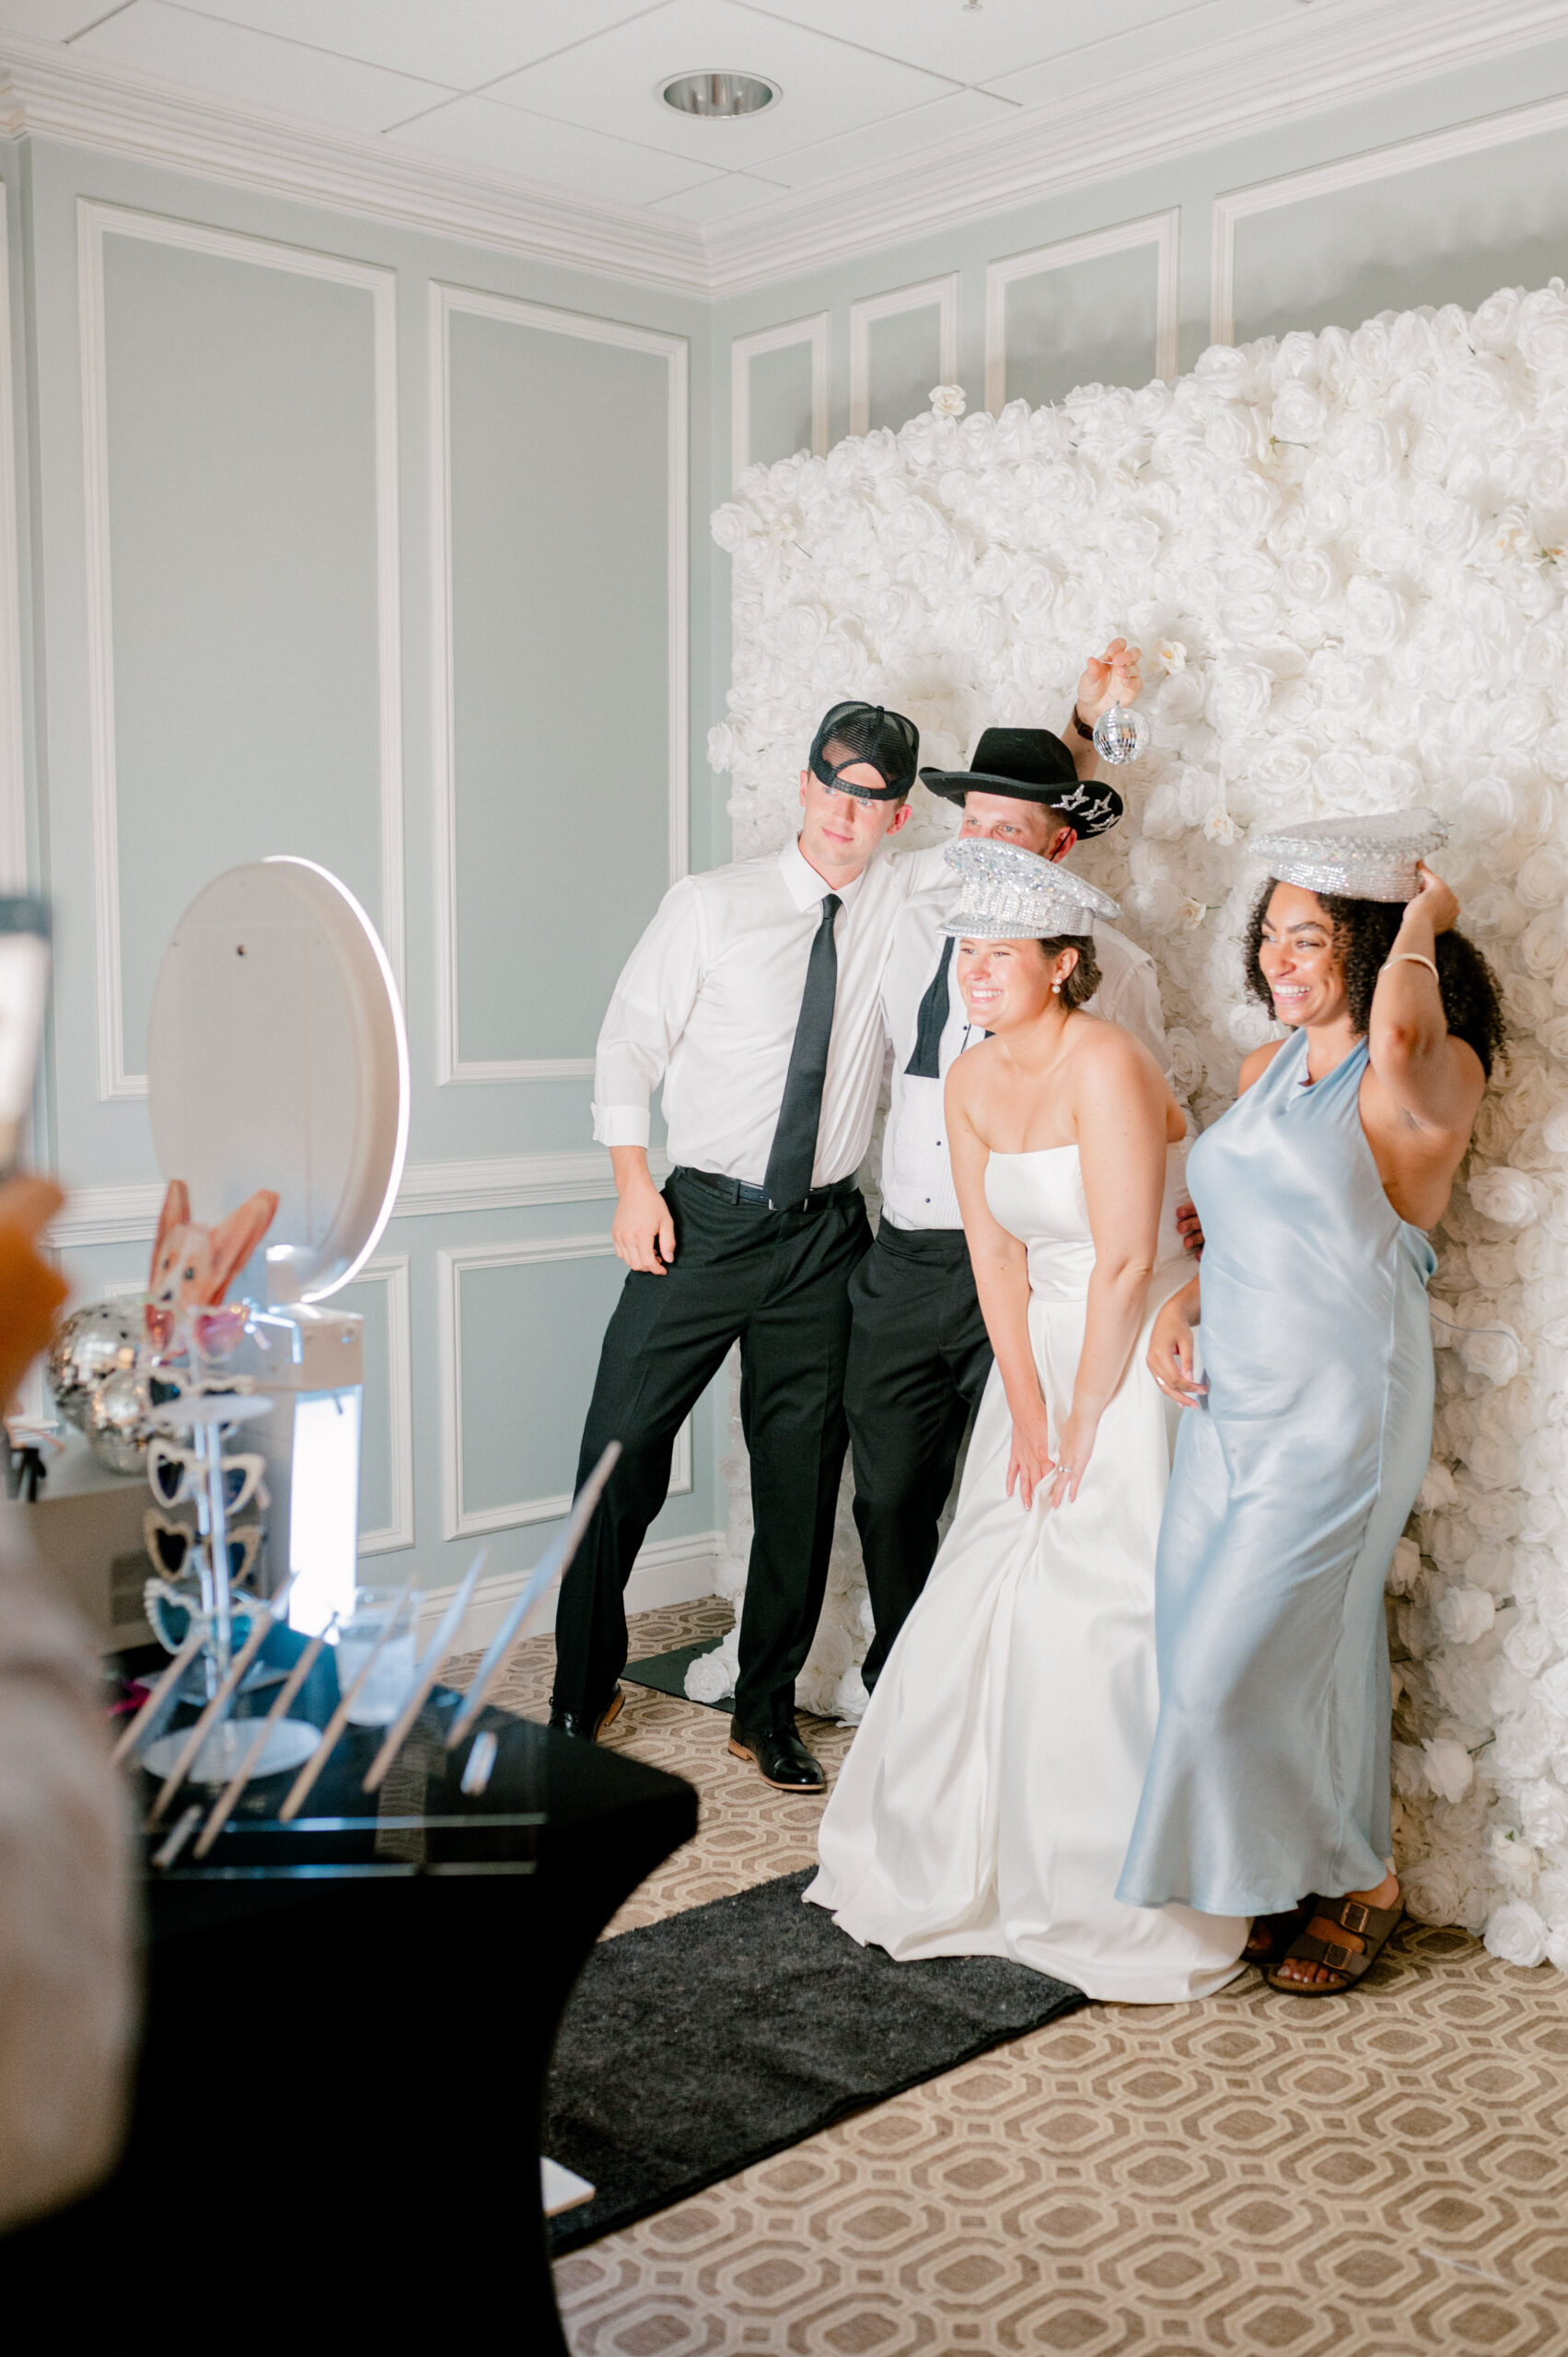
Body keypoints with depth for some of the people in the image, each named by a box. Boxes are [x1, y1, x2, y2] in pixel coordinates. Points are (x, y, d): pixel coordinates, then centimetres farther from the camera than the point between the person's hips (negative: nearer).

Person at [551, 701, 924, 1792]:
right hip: (701, 1220, -2)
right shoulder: (712, 904, -3)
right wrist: (635, 1185, -7)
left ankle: (768, 1707, 25)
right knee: (623, 1449, 0)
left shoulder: (907, 898, 4)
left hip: (825, 1238, 2)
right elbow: (632, 1039, 0)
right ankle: (583, 1694, 19)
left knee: (801, 1474, 9)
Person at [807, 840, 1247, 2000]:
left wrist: (1084, 1421, -14)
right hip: (1042, 1351, 7)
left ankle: (1120, 1908, 13)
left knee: (1099, 1617, -4)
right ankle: (959, 1860, 27)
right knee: (986, 1601, 8)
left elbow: (1127, 1263, -20)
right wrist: (1026, 1411, -3)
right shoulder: (972, 1082, 3)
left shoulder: (1108, 1067, -20)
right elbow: (997, 1251, 3)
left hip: (1142, 1359, -7)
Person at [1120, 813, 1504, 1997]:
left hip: (1338, 1413, -7)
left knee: (1234, 1669, -2)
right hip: (1231, 1403, 7)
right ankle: (1290, 1882, 32)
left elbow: (1402, 1030, -37)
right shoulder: (1267, 1067, 12)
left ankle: (1355, 1882, 22)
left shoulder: (1431, 1078, -12)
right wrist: (1183, 1303, 3)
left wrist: (1424, 917, -18)